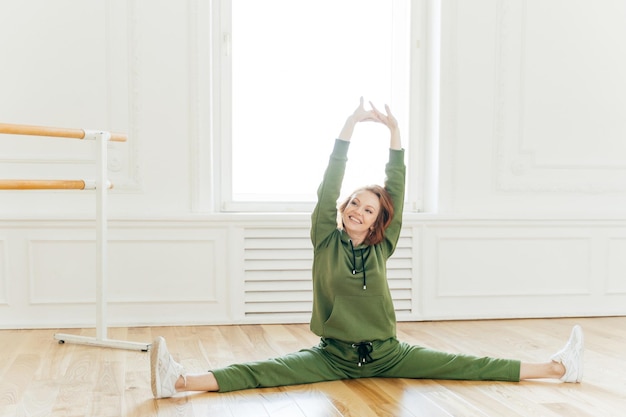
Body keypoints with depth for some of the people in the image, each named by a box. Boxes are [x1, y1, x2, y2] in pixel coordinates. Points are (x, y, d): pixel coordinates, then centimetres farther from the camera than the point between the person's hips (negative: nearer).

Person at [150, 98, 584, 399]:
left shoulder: (381, 247, 1)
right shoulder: (326, 241, -3)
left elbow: (397, 192, -7)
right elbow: (328, 189, -15)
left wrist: (394, 131, -15)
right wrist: (349, 126, -22)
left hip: (384, 354, 2)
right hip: (333, 355, -2)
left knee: (462, 365, -6)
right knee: (265, 371, -24)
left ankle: (556, 368, -11)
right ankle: (182, 380, -42)